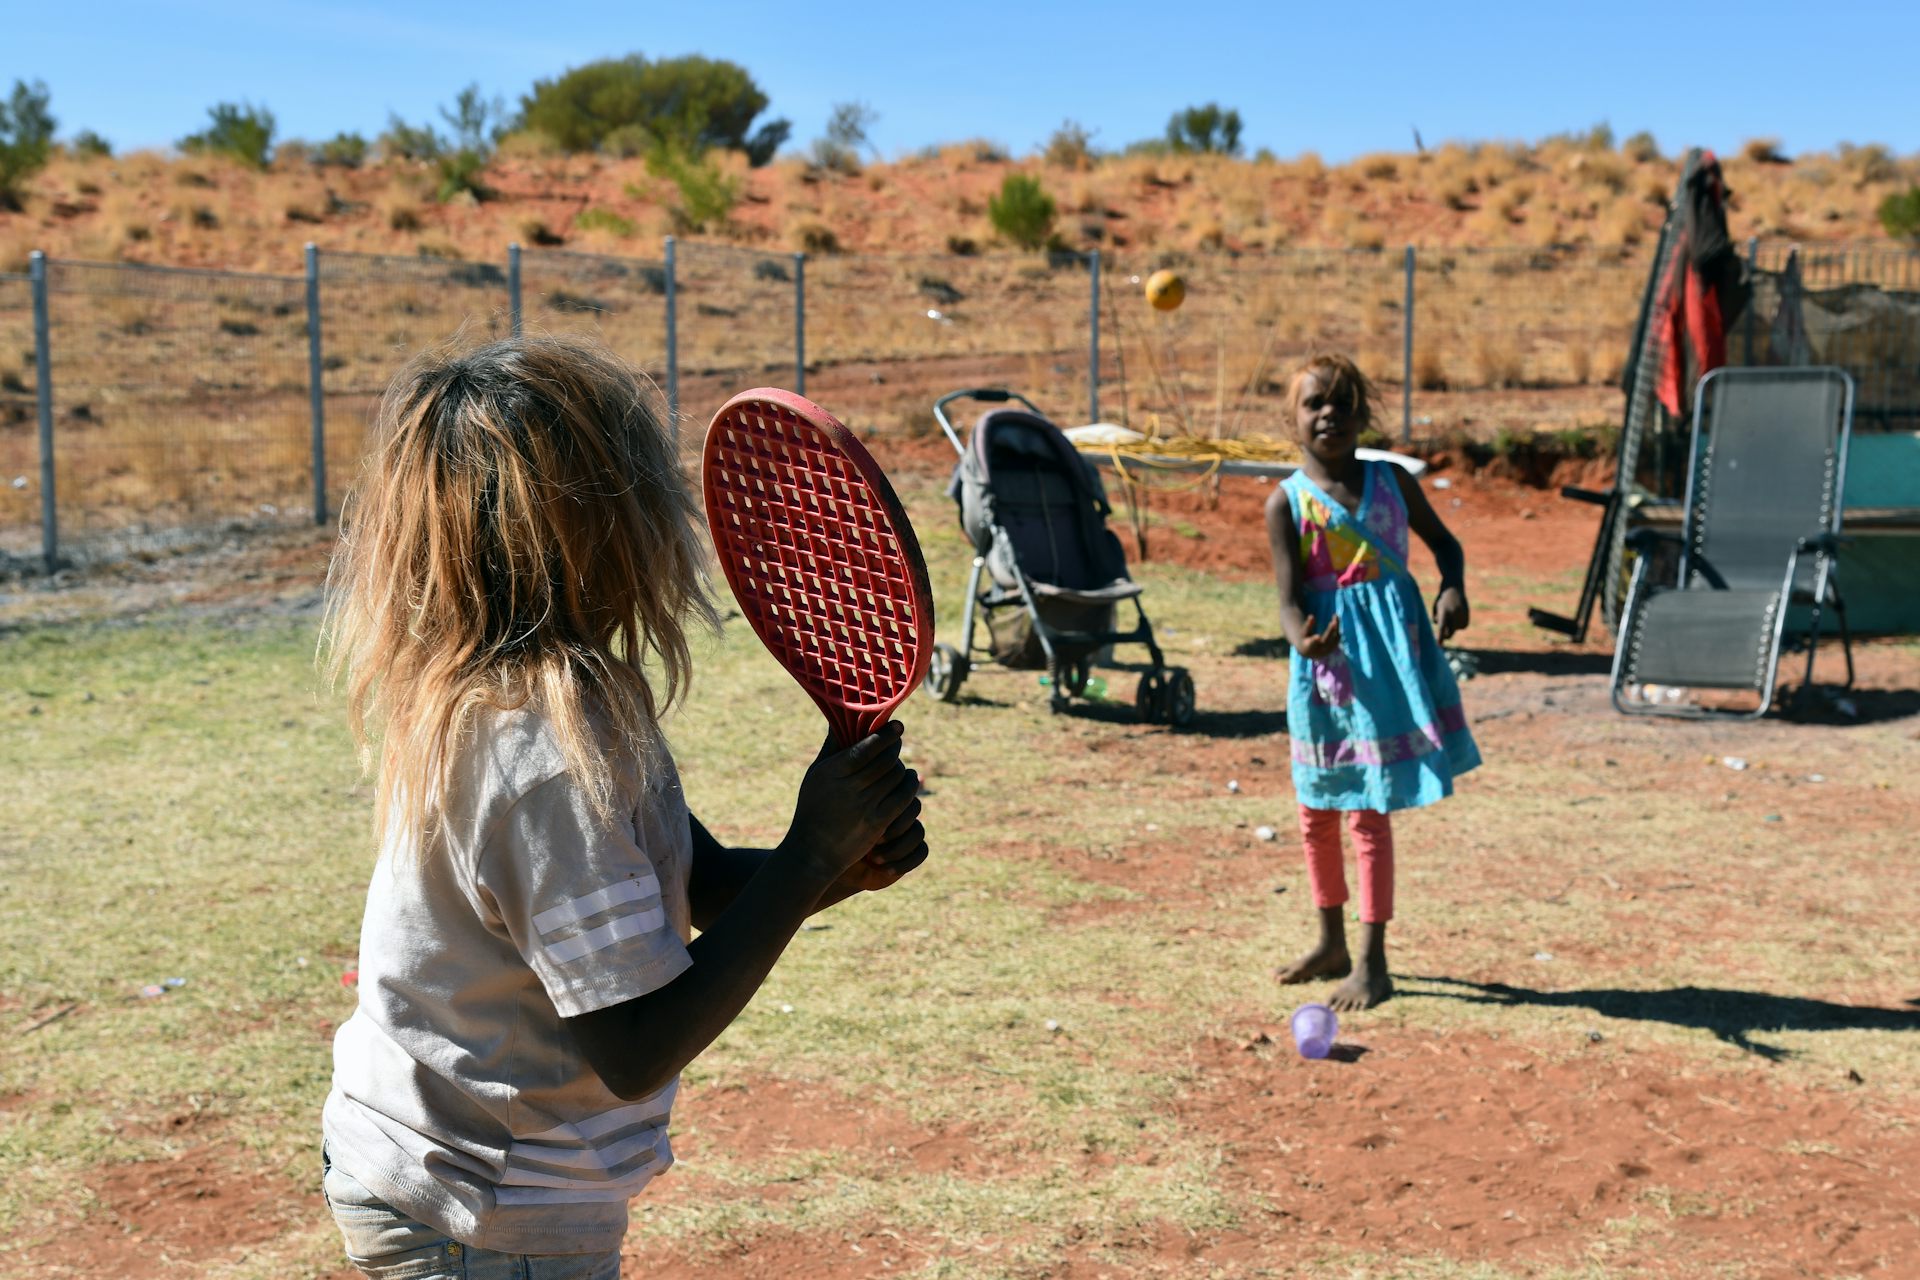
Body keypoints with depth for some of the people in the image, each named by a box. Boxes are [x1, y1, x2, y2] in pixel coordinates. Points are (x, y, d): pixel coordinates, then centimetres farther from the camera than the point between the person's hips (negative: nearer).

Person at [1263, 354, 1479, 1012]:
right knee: (1317, 813, 13)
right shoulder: (1287, 502, -4)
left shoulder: (1392, 481, 2)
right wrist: (1304, 638, -33)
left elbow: (1443, 541, 15)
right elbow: (1289, 595, -12)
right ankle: (1331, 943, 31)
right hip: (1325, 664, 1)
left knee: (1368, 811, -2)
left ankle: (1372, 962, 5)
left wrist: (1453, 588, -5)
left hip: (1390, 658, -1)